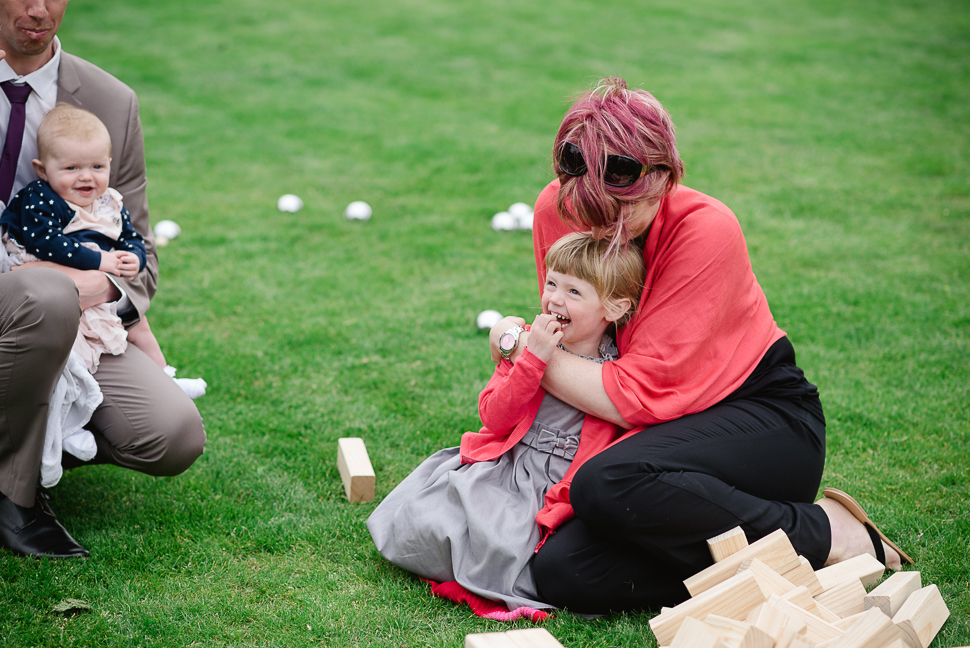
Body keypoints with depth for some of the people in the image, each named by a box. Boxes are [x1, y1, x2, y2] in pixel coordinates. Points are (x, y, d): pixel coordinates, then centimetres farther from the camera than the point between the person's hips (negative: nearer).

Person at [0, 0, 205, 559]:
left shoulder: (112, 104, 4)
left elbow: (140, 258, 9)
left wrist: (107, 287, -16)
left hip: (73, 328, 3)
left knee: (176, 438, -18)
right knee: (45, 298, -38)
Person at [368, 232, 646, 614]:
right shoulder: (528, 343, 3)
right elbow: (493, 417, -6)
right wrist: (533, 358, -17)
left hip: (556, 490, -3)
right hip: (502, 466, 3)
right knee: (418, 526, -12)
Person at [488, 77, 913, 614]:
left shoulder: (707, 230, -22)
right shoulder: (556, 209, -6)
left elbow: (639, 395, -23)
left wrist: (525, 349, -13)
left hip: (768, 421, -6)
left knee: (607, 486, -35)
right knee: (558, 572, -20)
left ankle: (823, 535, -19)